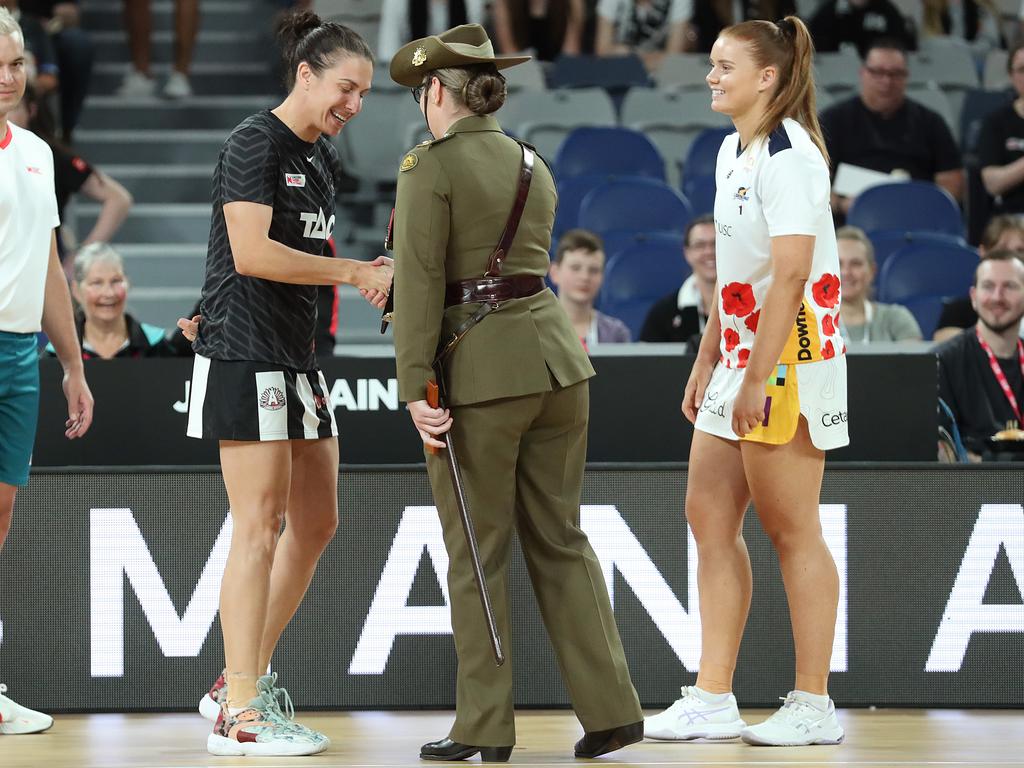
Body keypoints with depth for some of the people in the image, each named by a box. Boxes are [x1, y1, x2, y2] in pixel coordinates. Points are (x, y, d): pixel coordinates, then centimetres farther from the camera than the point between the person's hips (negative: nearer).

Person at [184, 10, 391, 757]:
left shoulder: (322, 157, 16)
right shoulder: (256, 143, -11)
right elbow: (252, 253, -22)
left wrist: (368, 275, 7)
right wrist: (354, 270, -18)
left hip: (298, 358, 9)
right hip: (244, 356, -9)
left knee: (316, 524, 10)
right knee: (260, 526, -10)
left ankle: (242, 682, 19)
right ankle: (238, 714, -7)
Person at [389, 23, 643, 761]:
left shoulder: (430, 166, -9)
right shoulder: (533, 166, 13)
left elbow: (420, 284, -15)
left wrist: (416, 391, -16)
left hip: (479, 371, -6)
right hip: (554, 356, 6)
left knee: (477, 551, 3)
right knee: (559, 539, 12)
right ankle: (610, 707, 6)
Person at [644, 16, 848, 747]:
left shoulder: (789, 156, -15)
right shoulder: (733, 151, 14)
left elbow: (790, 274, -21)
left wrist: (758, 378, -23)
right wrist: (707, 362, 19)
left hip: (789, 359, -9)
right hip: (741, 357, 10)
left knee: (791, 528, -3)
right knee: (709, 516, 8)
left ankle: (814, 706, 5)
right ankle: (713, 700, 12)